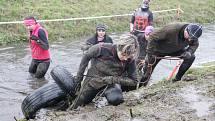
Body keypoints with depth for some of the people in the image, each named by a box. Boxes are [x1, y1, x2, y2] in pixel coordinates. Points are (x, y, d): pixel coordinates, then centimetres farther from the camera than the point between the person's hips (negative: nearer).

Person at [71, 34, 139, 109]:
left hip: (111, 84, 1)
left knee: (116, 100, -30)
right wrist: (79, 75, -6)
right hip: (93, 81, 0)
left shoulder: (130, 60, -23)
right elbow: (87, 56, -11)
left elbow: (133, 81, -18)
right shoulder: (103, 48, -29)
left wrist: (116, 79, -32)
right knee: (77, 105, 12)